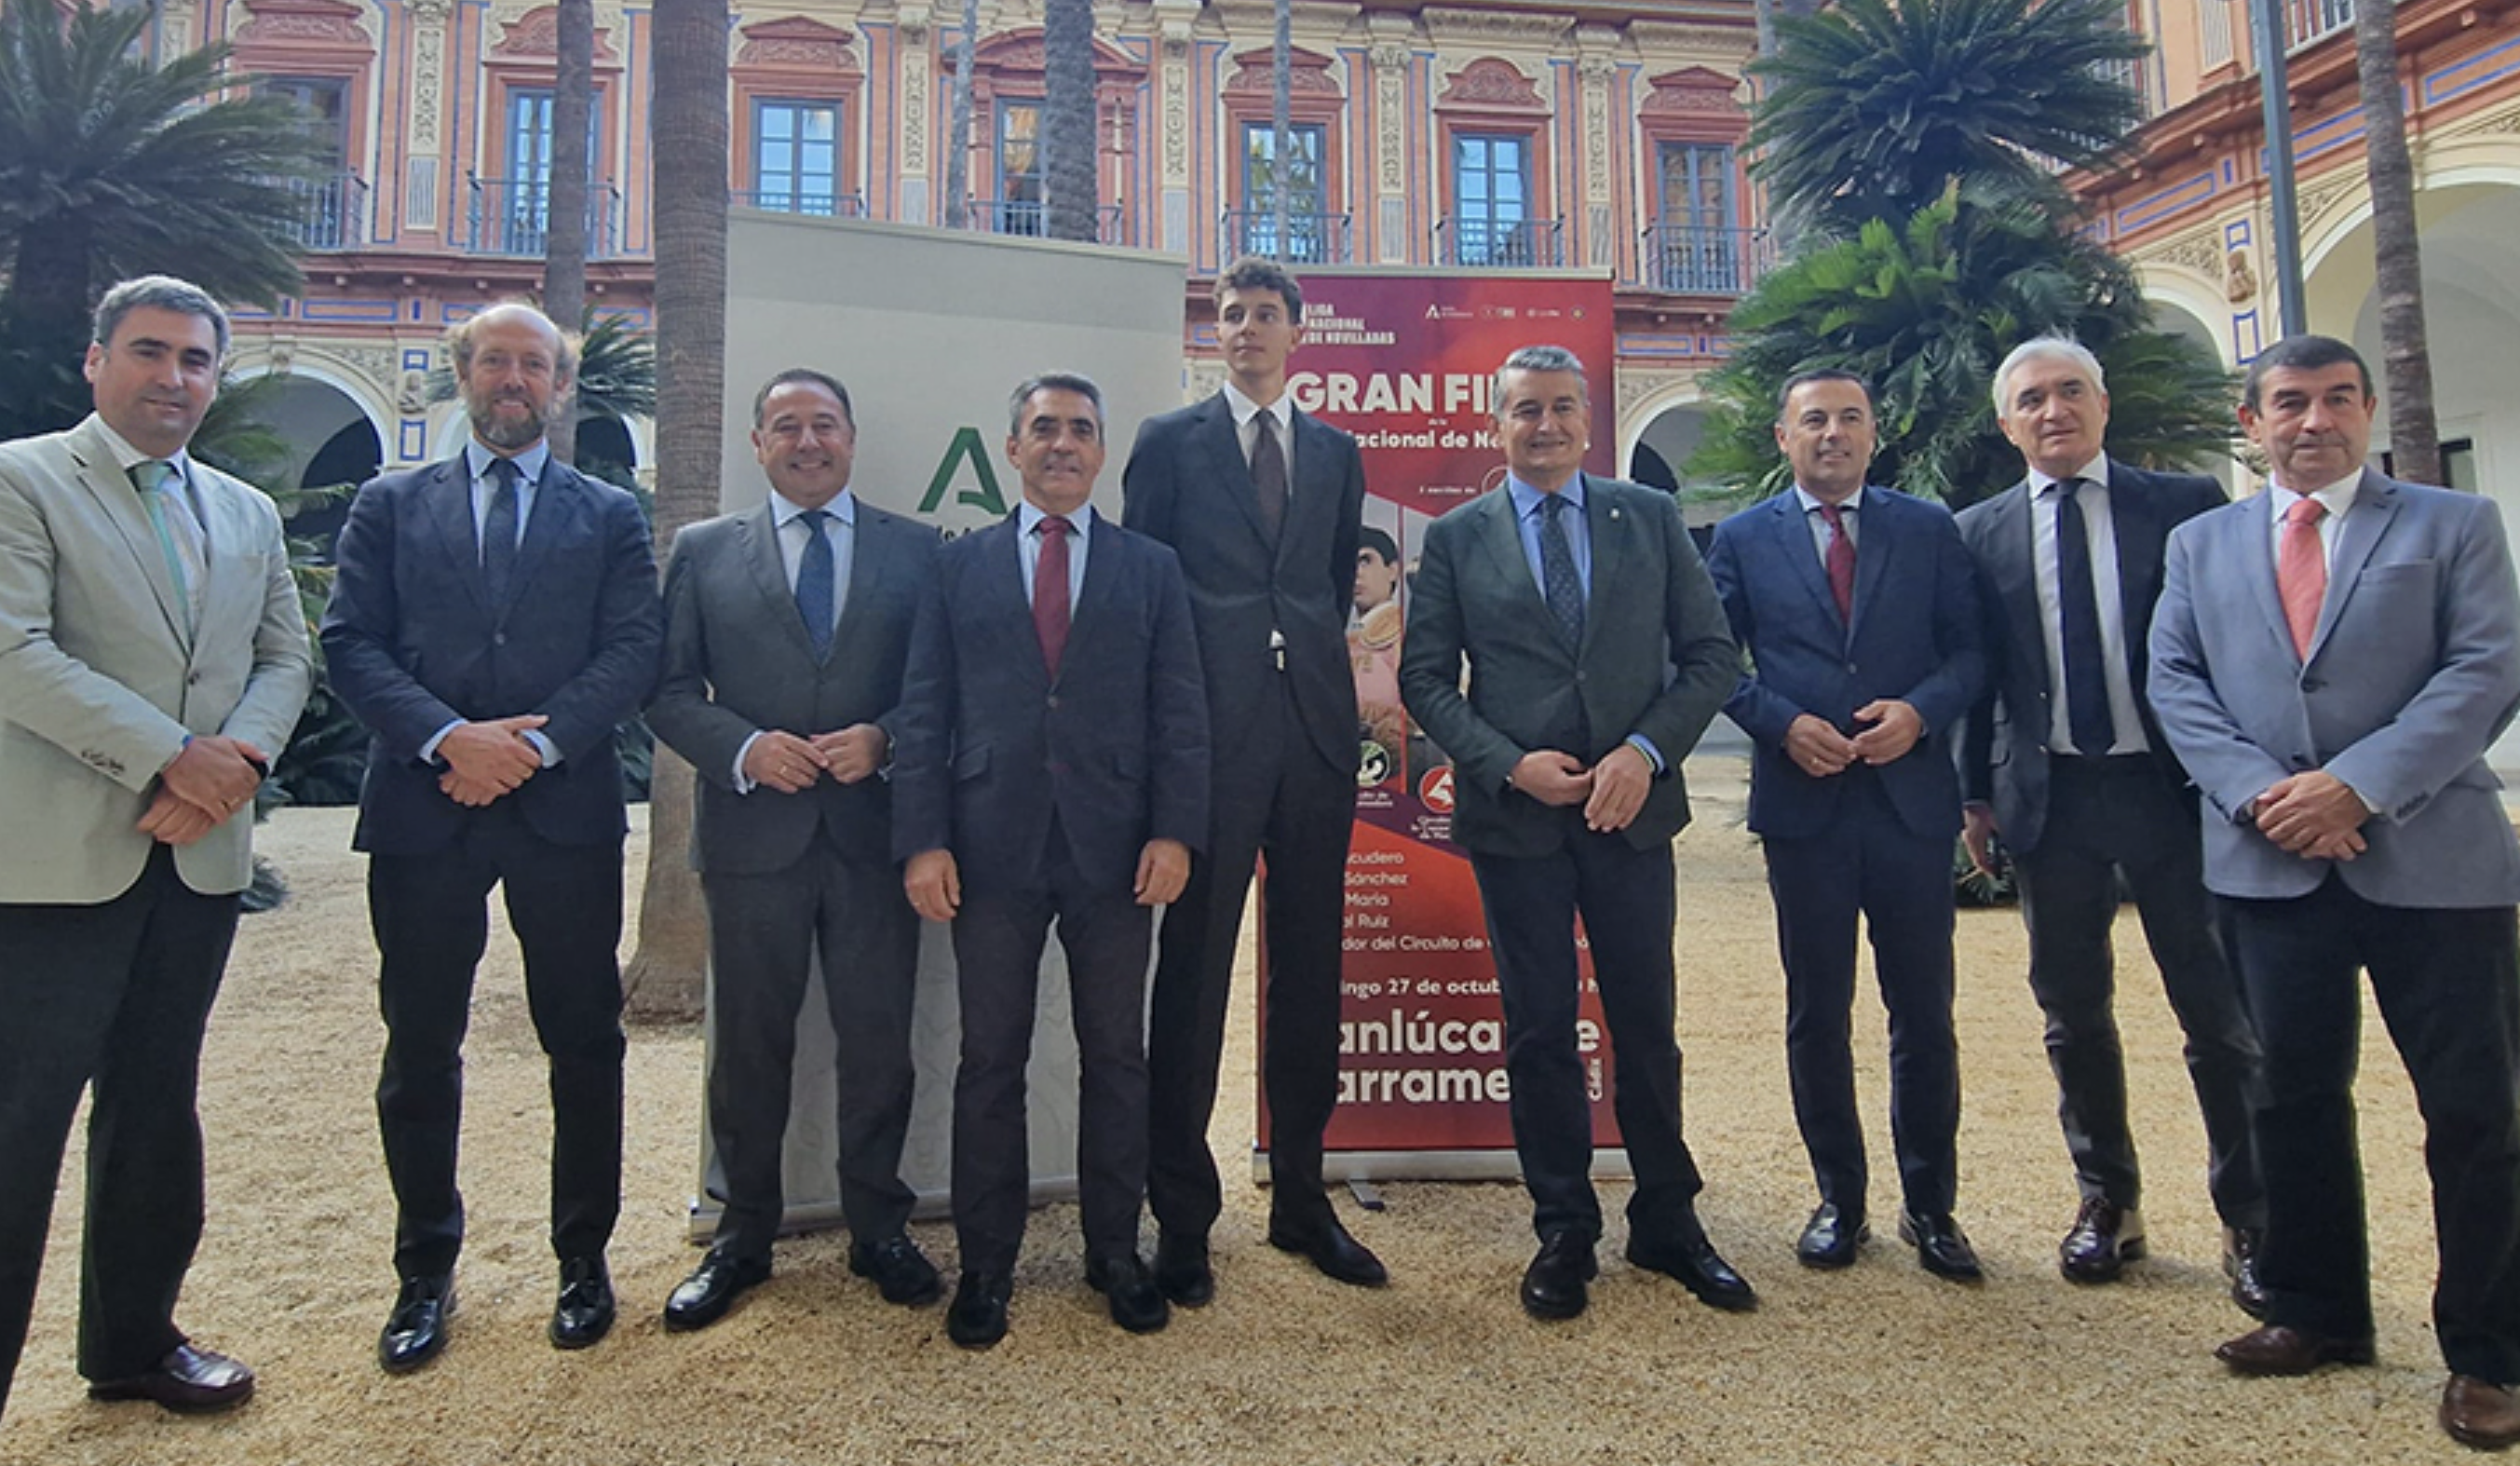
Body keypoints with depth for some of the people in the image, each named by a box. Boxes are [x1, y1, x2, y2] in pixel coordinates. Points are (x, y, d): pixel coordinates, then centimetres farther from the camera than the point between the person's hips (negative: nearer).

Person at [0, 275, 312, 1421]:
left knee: (155, 1109, 15)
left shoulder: (248, 513, 15)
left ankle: (133, 1341, 29)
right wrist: (173, 757, -17)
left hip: (199, 854, 6)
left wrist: (239, 757, -8)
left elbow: (286, 658, 11)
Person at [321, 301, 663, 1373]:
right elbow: (350, 642, 1)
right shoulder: (390, 505, 12)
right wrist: (446, 737, -15)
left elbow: (634, 649, -1)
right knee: (420, 1048, 8)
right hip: (422, 806, 1)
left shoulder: (609, 515, 11)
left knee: (585, 1043, 6)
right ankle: (425, 1273, 24)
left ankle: (583, 1260, 22)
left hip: (566, 808, 0)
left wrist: (538, 740, -14)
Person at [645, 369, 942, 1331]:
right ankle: (743, 1236, 26)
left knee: (880, 1040, 6)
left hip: (875, 828, 0)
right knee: (749, 1044, 10)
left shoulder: (916, 549, 8)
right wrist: (744, 748, -12)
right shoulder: (704, 552, 9)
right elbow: (670, 689, 4)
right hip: (753, 833, 0)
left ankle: (877, 1228, 24)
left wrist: (882, 739, -13)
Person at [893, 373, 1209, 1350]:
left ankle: (1115, 1251, 24)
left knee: (1116, 1056, 9)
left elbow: (1179, 714, 4)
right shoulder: (959, 566, 10)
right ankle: (986, 1264, 20)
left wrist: (1175, 831, -7)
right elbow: (925, 713, 5)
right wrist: (922, 840, -5)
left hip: (1114, 848, 0)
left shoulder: (1150, 568, 10)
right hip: (993, 847, 0)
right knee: (991, 1061, 7)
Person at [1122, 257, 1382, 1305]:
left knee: (1309, 972, 9)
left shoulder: (1337, 453, 17)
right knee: (1193, 971, -2)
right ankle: (1182, 1219, 9)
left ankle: (1301, 1200, 22)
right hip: (1209, 733, -3)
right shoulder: (1169, 442, 7)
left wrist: (1313, 662, 6)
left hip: (1315, 729, 4)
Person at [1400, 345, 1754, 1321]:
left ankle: (1666, 1223, 26)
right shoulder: (1456, 538, 4)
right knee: (1539, 1030, 7)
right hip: (1515, 817, -1)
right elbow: (1424, 678, 1)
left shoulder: (1651, 519, 7)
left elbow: (1710, 652, 5)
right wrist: (1510, 765, -12)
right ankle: (1563, 1232, 21)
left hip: (1632, 807, 1)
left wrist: (1647, 750, -10)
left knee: (1646, 1023, 10)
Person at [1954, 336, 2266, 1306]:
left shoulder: (2185, 505, 3)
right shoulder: (1980, 533, 7)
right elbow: (1973, 671, 8)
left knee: (2223, 1012, 3)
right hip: (2050, 795, 2)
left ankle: (2250, 1222, 18)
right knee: (2072, 1012, 11)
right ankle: (2107, 1202, 27)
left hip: (2174, 786, -2)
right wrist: (1977, 793, 6)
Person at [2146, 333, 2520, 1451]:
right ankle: (2318, 1313, 26)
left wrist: (2359, 785, -17)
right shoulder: (2200, 543, 14)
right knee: (2295, 1098, 11)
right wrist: (2257, 791, -11)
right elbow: (2175, 682, 5)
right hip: (2272, 862, 3)